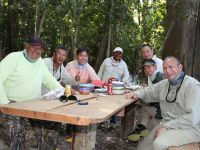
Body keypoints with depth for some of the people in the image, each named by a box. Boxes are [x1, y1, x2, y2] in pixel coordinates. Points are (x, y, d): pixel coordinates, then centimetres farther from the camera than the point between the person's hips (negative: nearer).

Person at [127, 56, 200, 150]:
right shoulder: (165, 83, 7)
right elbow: (148, 91, 23)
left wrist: (166, 127, -22)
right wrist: (137, 94, 0)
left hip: (188, 128, -6)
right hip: (167, 124, 7)